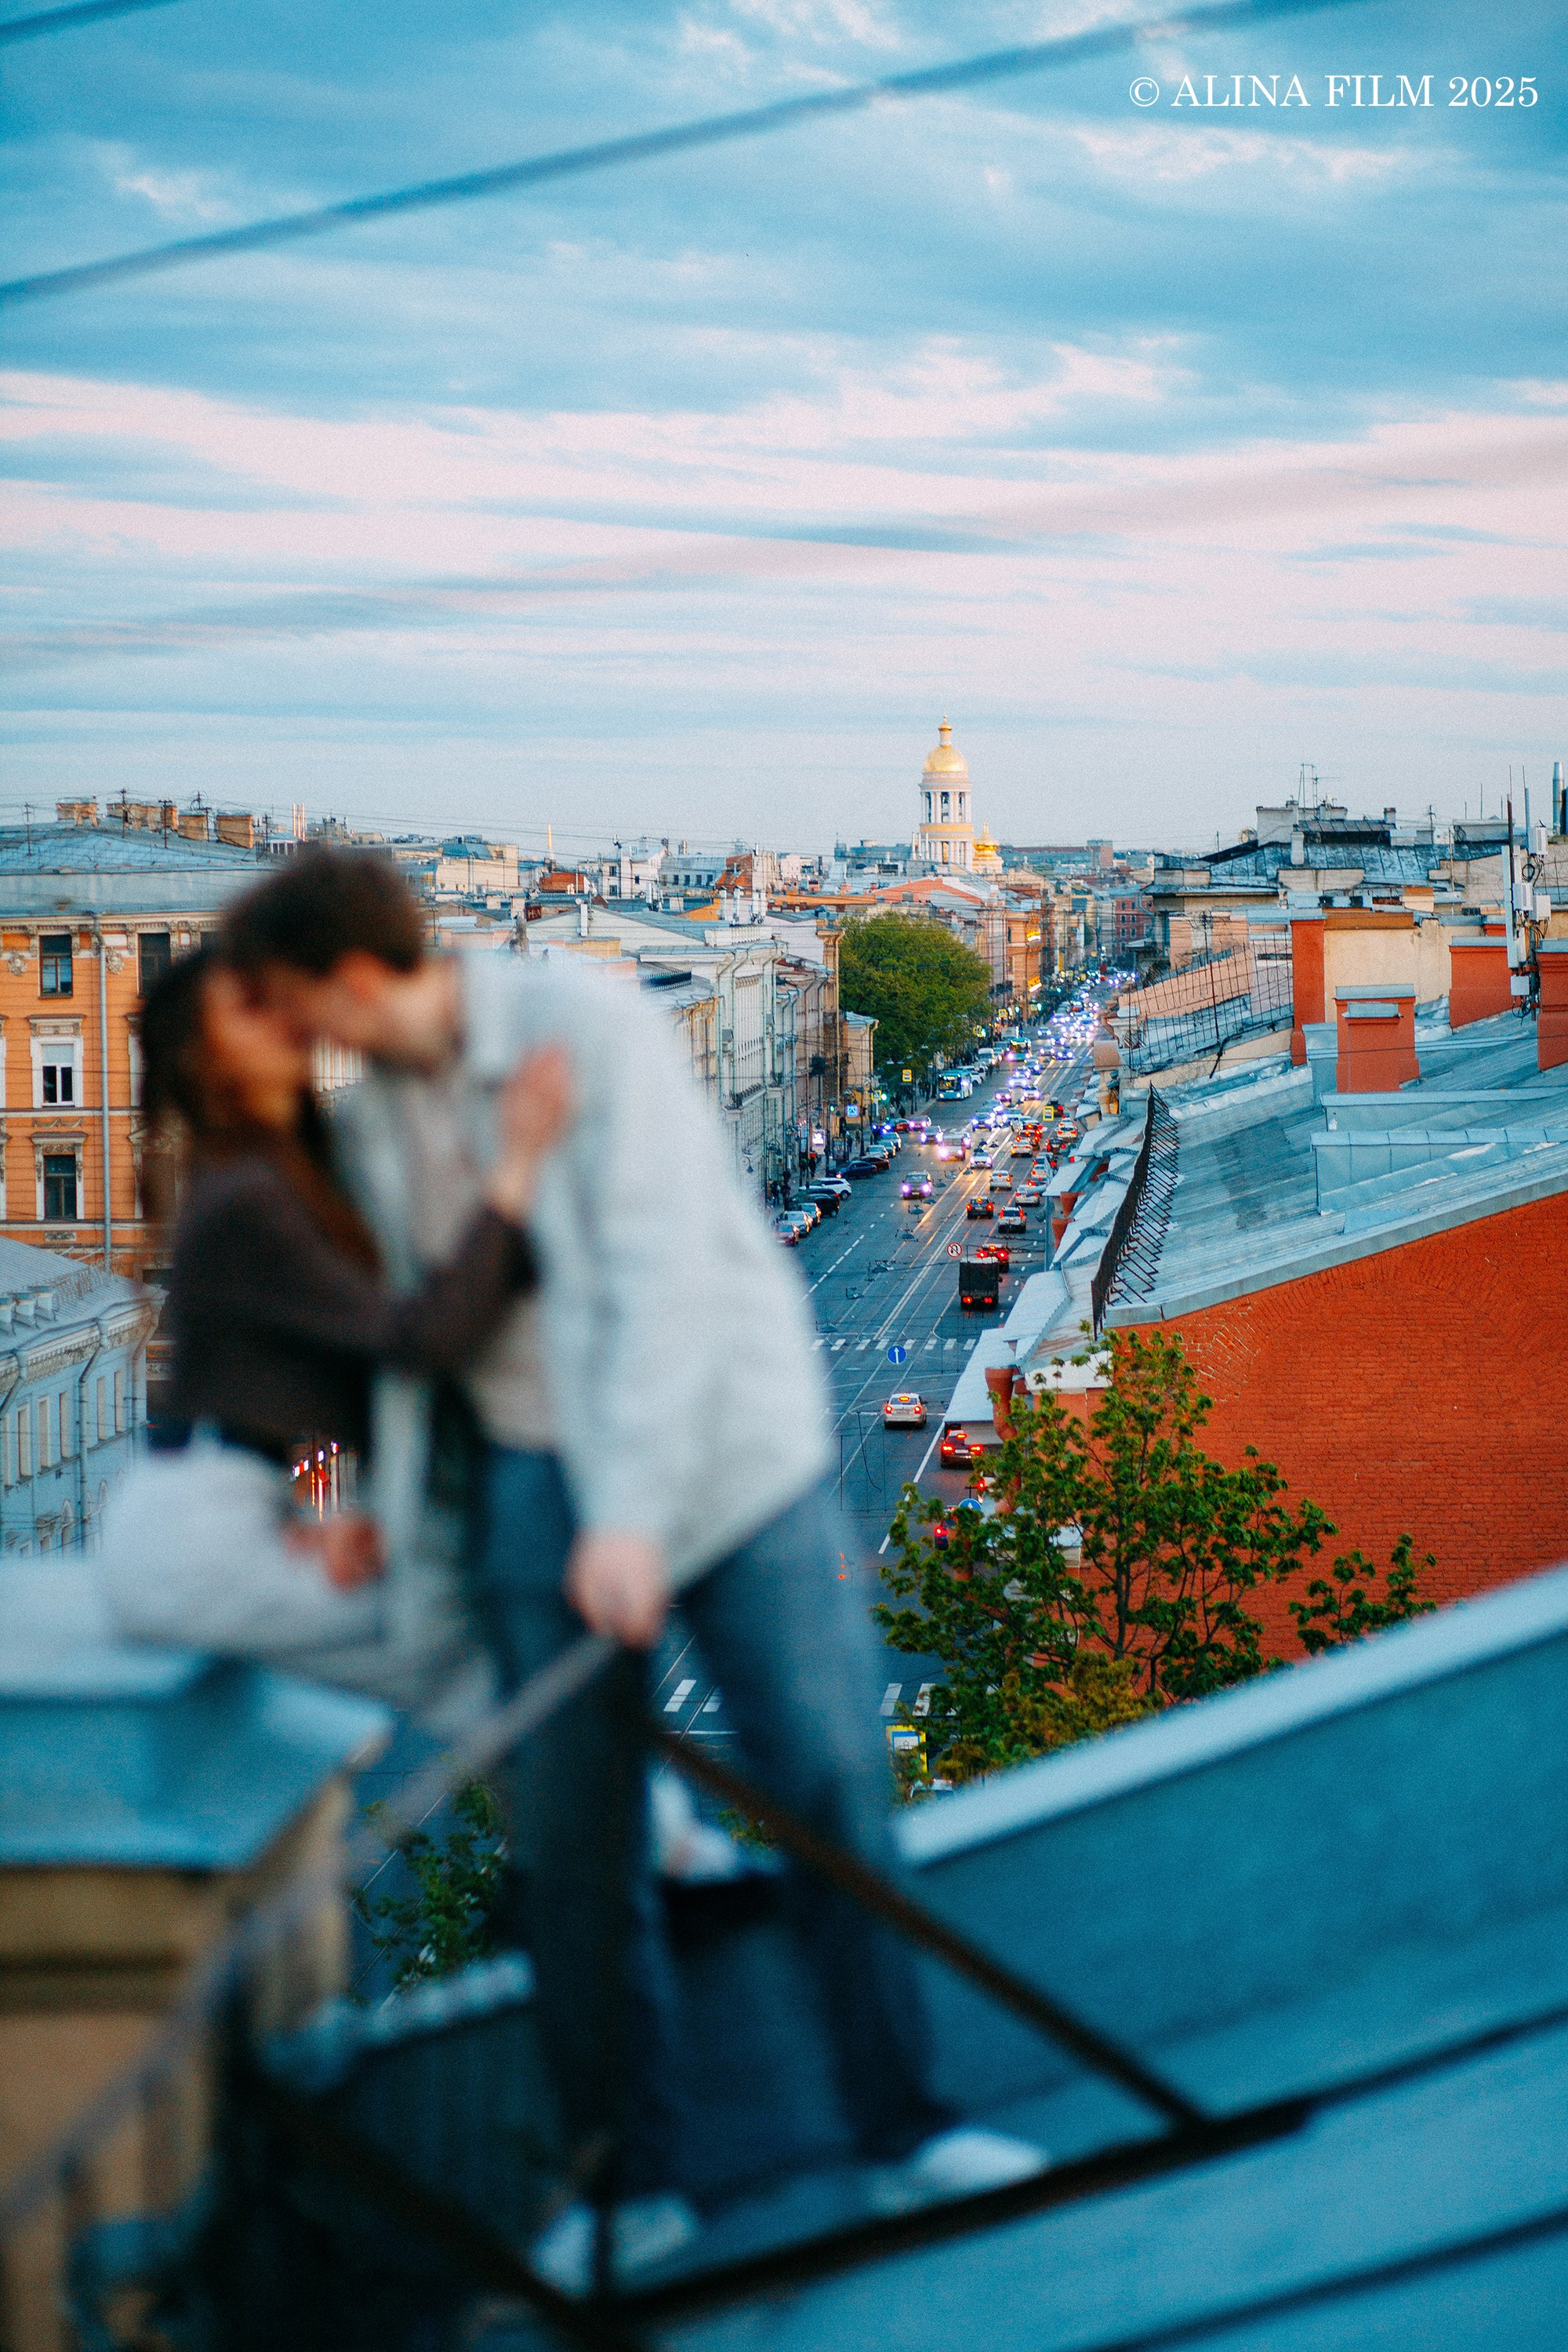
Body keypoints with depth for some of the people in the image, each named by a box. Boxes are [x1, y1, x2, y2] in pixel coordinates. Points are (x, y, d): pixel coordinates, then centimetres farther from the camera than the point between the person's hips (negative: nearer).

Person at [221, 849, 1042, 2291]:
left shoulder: (589, 1031, -15)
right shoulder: (369, 1124, 6)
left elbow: (662, 1273, -22)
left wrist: (634, 1511, -29)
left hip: (724, 1450, -5)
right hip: (542, 1477, 5)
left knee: (828, 1784, -7)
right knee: (573, 1844, 2)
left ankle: (905, 2133, 5)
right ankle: (631, 2184, 13)